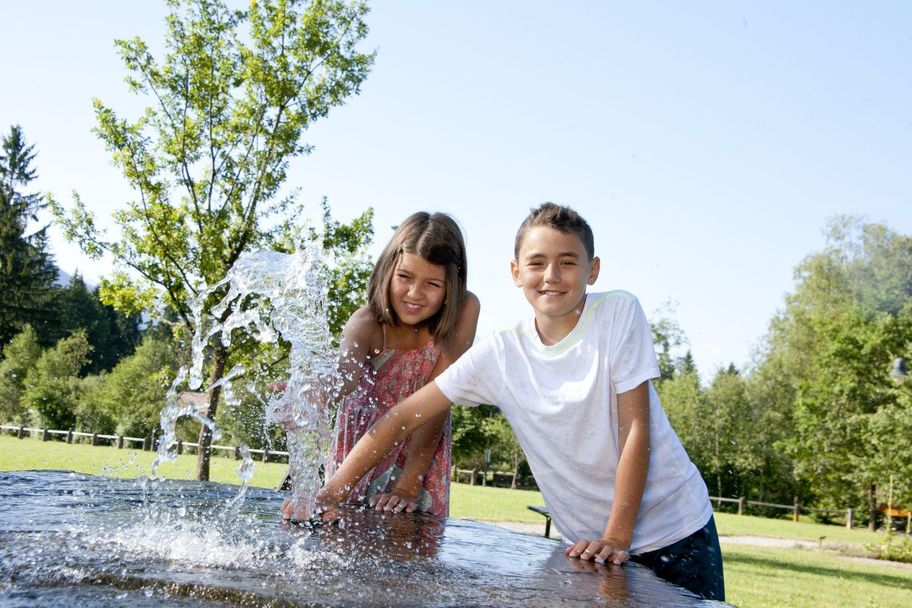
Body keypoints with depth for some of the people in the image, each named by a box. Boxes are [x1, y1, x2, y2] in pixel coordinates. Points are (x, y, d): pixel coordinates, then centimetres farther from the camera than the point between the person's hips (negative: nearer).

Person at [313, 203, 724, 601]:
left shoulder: (620, 313, -14)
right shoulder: (498, 354, -8)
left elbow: (635, 428, -16)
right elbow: (403, 417, -8)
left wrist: (617, 536, -19)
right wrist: (331, 491, -15)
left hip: (677, 530, -1)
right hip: (592, 541, 2)